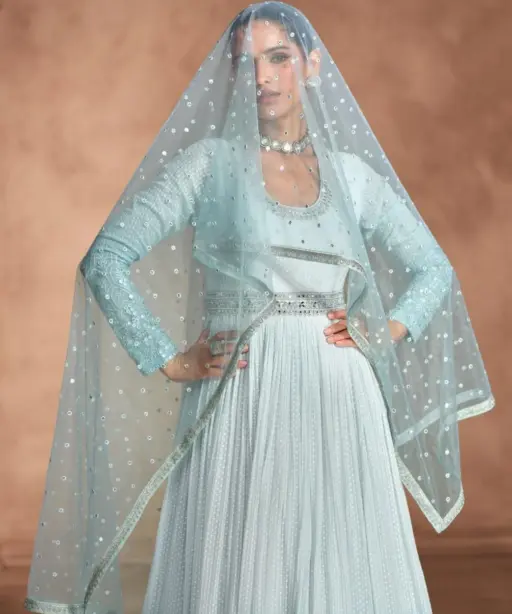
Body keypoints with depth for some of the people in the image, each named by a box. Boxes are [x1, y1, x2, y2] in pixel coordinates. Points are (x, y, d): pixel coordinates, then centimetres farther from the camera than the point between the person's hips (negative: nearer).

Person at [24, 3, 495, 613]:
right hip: (242, 404, -2)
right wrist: (168, 362, -5)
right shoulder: (211, 161, 3)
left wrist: (389, 332, 6)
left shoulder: (353, 173, 12)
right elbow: (105, 259, -3)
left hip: (342, 408, 3)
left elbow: (434, 270, 22)